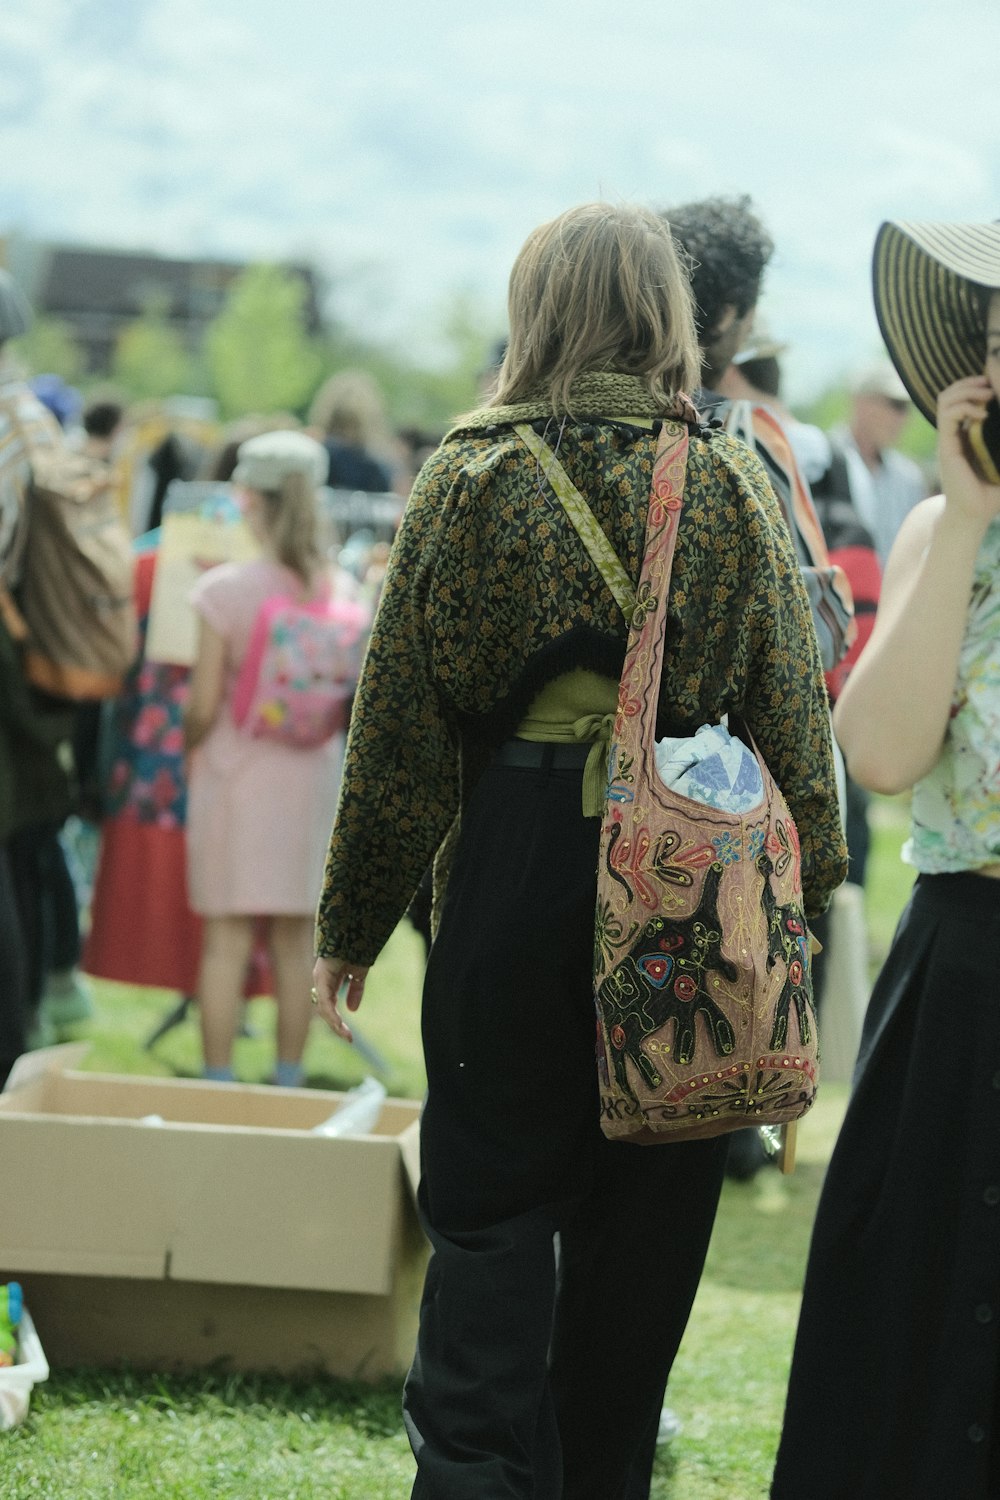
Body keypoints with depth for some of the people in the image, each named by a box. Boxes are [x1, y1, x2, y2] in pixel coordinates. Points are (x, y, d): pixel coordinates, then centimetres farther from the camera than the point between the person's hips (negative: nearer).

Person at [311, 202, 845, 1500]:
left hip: (515, 862, -2)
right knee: (644, 1220, 13)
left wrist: (351, 926, 5)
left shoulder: (472, 479, -5)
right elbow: (794, 715, 1)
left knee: (490, 1212, 6)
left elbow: (399, 722, -3)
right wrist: (798, 903, 10)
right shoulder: (733, 485, -1)